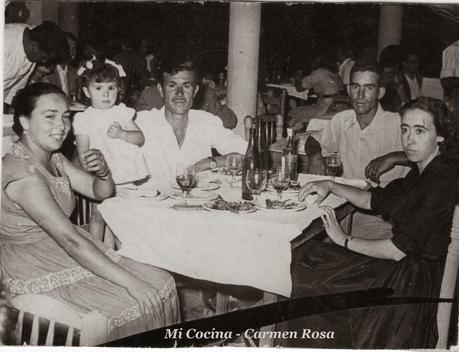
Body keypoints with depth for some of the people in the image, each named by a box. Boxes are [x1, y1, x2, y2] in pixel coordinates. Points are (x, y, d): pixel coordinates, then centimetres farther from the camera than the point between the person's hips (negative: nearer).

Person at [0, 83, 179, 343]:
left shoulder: (53, 158, 5)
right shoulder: (23, 174, -24)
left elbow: (101, 193, 11)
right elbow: (70, 240, -28)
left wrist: (103, 172, -14)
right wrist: (130, 282, -28)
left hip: (64, 253, 9)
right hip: (38, 276, -9)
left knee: (163, 284, -2)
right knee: (135, 306, -18)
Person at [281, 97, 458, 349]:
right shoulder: (421, 172, 8)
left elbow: (399, 249, -23)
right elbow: (376, 200, 17)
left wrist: (345, 241, -12)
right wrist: (330, 186, 3)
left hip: (416, 279, -9)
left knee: (313, 279, -8)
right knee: (307, 257, 2)